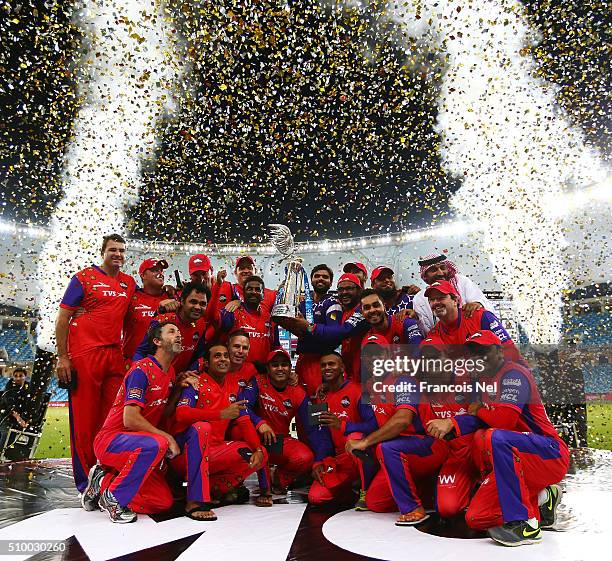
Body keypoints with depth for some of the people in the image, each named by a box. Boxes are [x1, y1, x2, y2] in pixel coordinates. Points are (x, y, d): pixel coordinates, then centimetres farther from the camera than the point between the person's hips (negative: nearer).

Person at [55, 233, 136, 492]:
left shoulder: (129, 283, 14)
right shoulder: (84, 277, 0)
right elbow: (62, 318, -2)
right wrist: (62, 357, -8)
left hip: (115, 356, 5)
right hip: (84, 355, -5)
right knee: (85, 418, 1)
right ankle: (86, 481, 11)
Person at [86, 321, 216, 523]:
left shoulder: (170, 372, 10)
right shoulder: (142, 370, -17)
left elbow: (165, 414, 9)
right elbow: (130, 419, -25)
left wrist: (178, 389, -3)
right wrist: (166, 436, -18)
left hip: (140, 444, 8)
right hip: (111, 440, -7)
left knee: (163, 501, -10)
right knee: (156, 444, -38)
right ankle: (113, 495, -16)